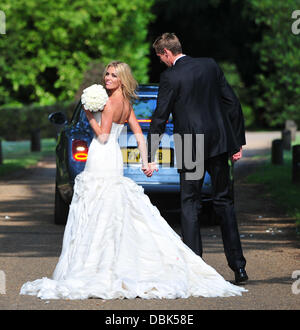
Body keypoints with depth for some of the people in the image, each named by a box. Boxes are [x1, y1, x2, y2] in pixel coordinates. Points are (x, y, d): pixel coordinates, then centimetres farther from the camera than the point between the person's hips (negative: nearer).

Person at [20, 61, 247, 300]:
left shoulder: (110, 102, -13)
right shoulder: (126, 104, 13)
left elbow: (103, 136, -16)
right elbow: (139, 135, 11)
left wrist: (90, 116, -7)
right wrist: (145, 162, 10)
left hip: (102, 159, -9)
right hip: (114, 158, 9)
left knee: (99, 212, -8)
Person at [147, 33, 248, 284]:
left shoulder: (170, 77, -8)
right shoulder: (210, 66, 6)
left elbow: (160, 118, -8)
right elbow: (232, 103, 7)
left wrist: (151, 156, -4)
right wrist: (238, 141, 12)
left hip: (190, 149, -4)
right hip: (219, 142, 5)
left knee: (190, 205, 3)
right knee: (224, 202, 11)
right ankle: (238, 266, 9)